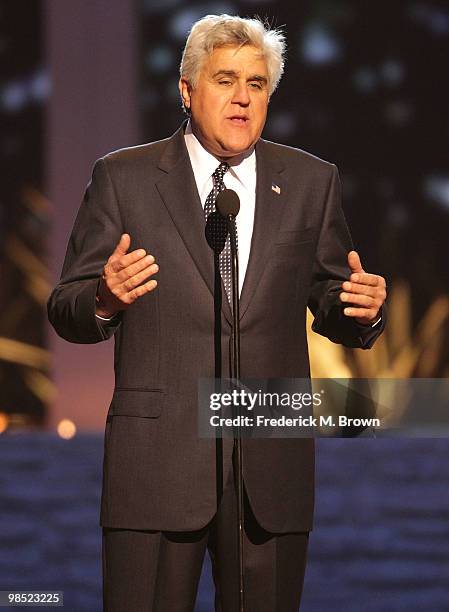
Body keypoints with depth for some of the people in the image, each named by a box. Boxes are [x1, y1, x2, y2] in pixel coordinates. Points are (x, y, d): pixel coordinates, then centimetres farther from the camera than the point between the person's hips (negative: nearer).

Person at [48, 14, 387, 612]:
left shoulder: (311, 182, 12)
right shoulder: (124, 177, 5)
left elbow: (329, 304, 15)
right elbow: (66, 310, 4)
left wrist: (361, 309, -9)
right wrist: (104, 300, -19)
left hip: (273, 463, 2)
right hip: (156, 458, -2)